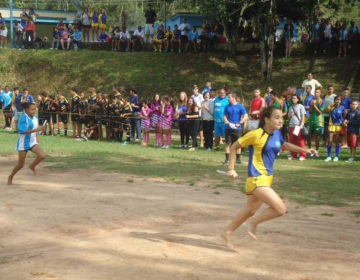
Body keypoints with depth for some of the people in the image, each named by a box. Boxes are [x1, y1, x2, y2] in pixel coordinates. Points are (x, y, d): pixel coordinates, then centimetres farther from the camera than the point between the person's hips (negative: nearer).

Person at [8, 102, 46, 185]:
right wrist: (35, 130, -34)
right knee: (20, 164, 3)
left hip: (33, 142, 5)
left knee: (42, 155, -18)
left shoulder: (35, 118, 2)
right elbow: (22, 131, -28)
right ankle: (10, 177, 30)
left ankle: (32, 166, 11)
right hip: (23, 143, -5)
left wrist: (36, 137, 9)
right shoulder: (24, 118, -19)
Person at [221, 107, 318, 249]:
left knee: (250, 211, 20)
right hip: (257, 179, -8)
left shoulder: (277, 134, 4)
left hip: (267, 178, 8)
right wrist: (231, 169, -10)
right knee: (281, 209, -16)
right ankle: (253, 222, 5)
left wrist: (305, 150, 16)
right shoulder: (256, 134, -17)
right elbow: (234, 147, -7)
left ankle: (228, 233, 36)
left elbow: (284, 145, 26)